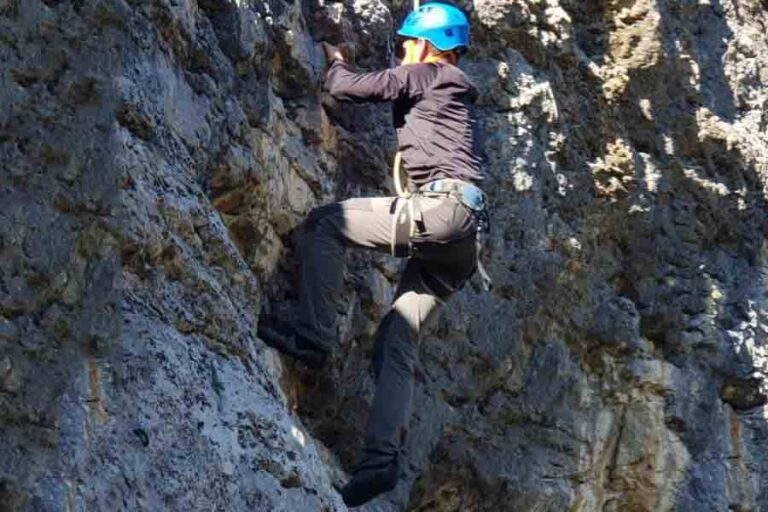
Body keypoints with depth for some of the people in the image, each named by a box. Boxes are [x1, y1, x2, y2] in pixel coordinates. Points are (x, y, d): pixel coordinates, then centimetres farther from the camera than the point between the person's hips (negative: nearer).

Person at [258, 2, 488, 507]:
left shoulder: (424, 75, 4)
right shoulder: (451, 91, 31)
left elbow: (347, 87, 3)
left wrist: (335, 61, 23)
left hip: (443, 206, -9)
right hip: (464, 238, 9)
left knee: (324, 222, -7)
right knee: (398, 338, 4)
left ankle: (314, 333, -14)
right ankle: (382, 456, -6)